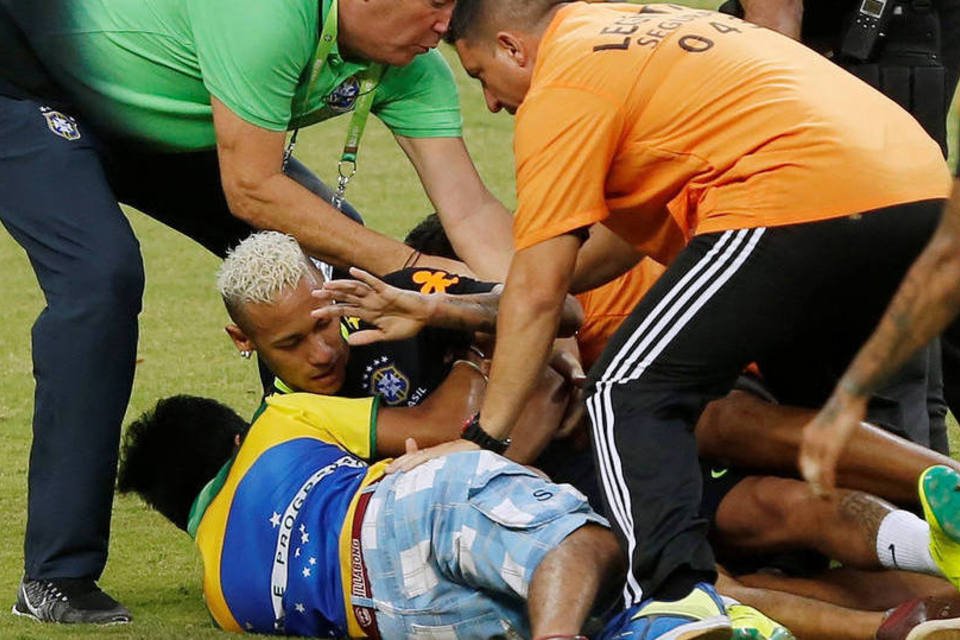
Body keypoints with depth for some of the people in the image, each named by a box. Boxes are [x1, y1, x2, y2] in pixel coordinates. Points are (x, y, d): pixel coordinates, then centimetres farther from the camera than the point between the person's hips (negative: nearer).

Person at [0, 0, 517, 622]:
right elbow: (251, 190, -34)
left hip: (159, 128, 8)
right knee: (102, 278, -28)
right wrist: (403, 264, -29)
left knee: (326, 257, -1)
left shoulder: (413, 72, -13)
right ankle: (57, 578, -22)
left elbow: (471, 209, -14)